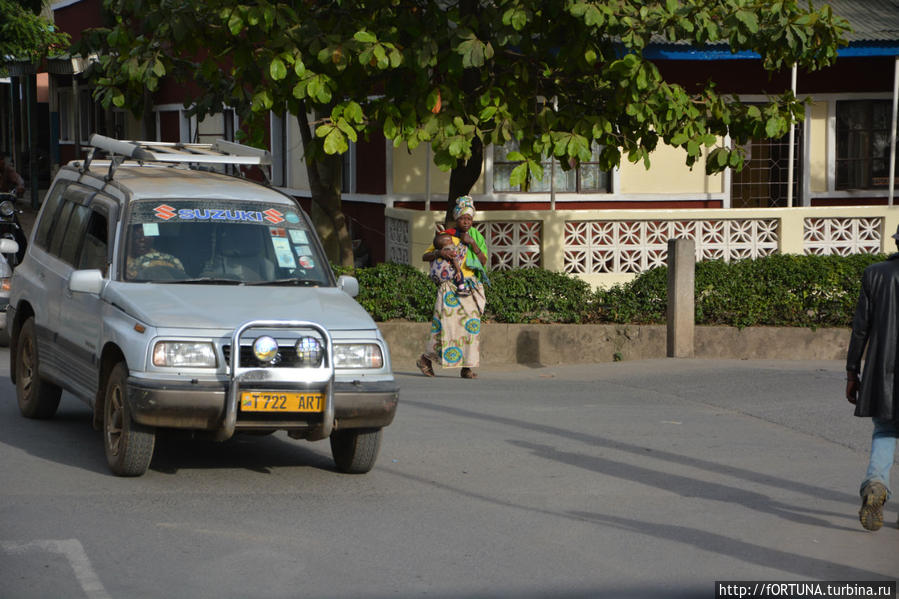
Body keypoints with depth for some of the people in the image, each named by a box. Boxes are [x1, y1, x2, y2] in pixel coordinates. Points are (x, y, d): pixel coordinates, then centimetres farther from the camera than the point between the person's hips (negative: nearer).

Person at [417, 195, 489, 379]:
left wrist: (472, 243, -10)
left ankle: (467, 367, -4)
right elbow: (425, 256, 3)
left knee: (471, 324, -6)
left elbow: (484, 262, 1)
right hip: (450, 286, -2)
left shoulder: (477, 237, 12)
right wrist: (439, 252, -17)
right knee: (447, 322, -8)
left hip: (472, 287, 2)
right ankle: (426, 359, 8)